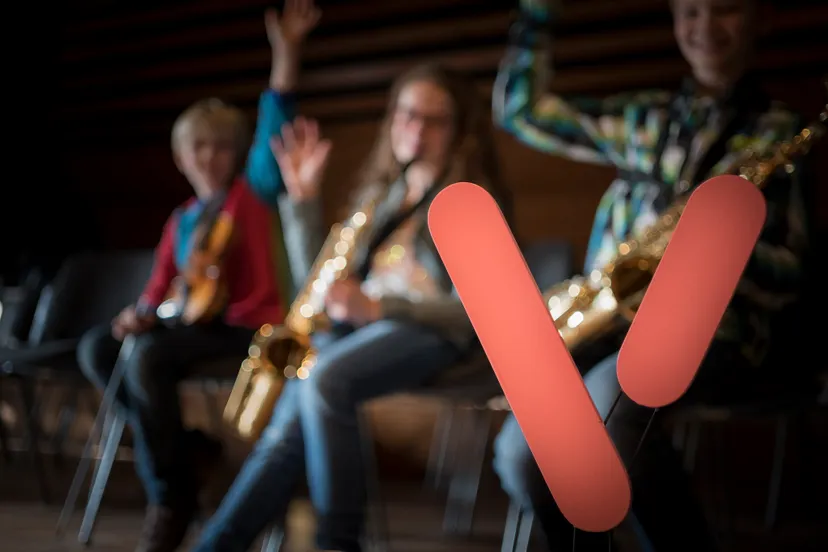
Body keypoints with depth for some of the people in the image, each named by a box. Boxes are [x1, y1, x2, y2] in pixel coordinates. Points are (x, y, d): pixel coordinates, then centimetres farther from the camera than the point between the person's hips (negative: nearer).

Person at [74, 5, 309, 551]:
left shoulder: (254, 191, 2)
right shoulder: (181, 221, 17)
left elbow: (275, 122, -10)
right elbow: (162, 286, 12)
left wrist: (284, 50, -21)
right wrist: (142, 313, -12)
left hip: (249, 327, -7)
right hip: (195, 322, 7)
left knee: (149, 358, -30)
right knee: (98, 349, -7)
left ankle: (173, 497, -17)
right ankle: (184, 445, -5)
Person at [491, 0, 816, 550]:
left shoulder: (779, 132, 5)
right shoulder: (641, 117, 16)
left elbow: (790, 273, 0)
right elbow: (520, 107, 19)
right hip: (614, 321, 4)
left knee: (607, 399, -37)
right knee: (524, 454, -22)